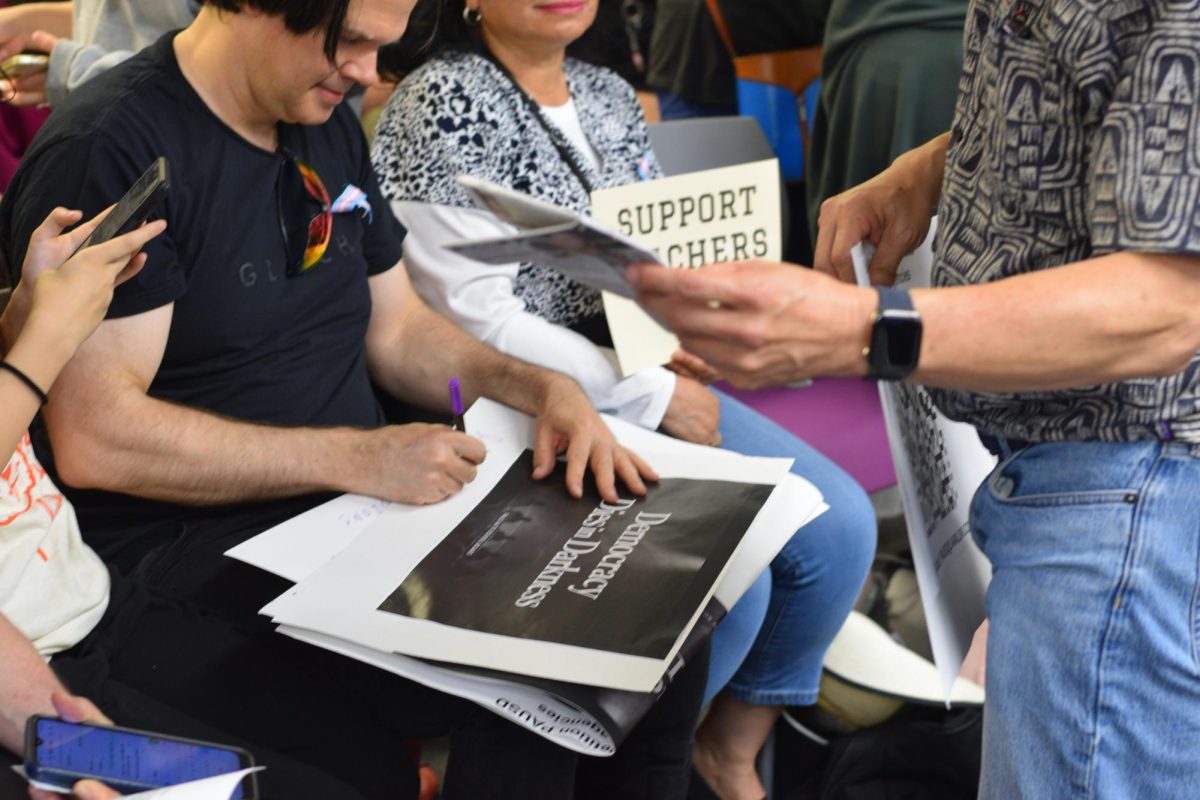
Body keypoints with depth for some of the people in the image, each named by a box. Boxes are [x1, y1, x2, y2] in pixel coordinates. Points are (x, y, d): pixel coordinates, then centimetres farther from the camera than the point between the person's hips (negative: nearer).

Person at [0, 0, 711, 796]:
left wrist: (542, 389, 1)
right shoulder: (109, 148, -15)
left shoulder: (329, 125, 11)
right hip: (197, 543, -8)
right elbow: (93, 439, -21)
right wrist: (358, 457, -23)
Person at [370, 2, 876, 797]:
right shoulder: (442, 102, -14)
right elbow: (476, 321, -18)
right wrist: (654, 395, -16)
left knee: (841, 523, -5)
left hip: (641, 387, 8)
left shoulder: (610, 95, 10)